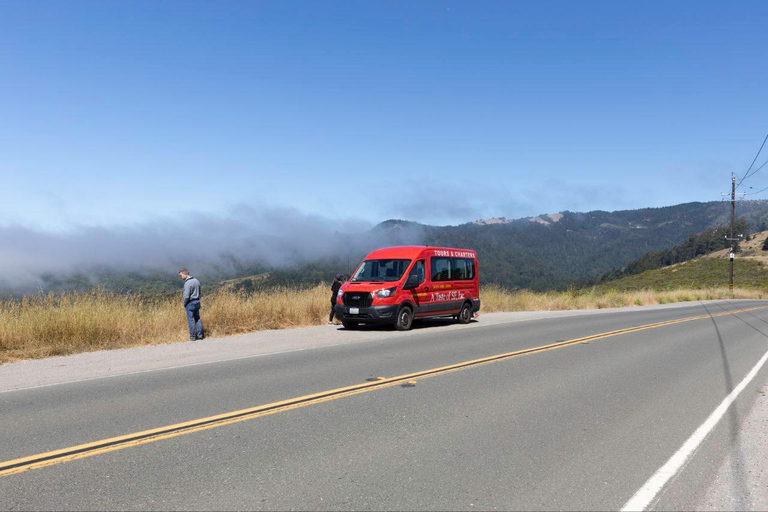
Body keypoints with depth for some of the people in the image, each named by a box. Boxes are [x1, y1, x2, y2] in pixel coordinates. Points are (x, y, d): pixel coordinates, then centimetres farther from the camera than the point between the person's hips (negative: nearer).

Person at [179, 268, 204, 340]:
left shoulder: (187, 283, -18)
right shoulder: (196, 281, 8)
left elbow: (186, 296, -20)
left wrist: (184, 303, -5)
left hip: (190, 303, -8)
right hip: (197, 302, 8)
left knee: (190, 320, 1)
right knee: (197, 319, 14)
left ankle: (192, 337, 6)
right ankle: (200, 335, 17)